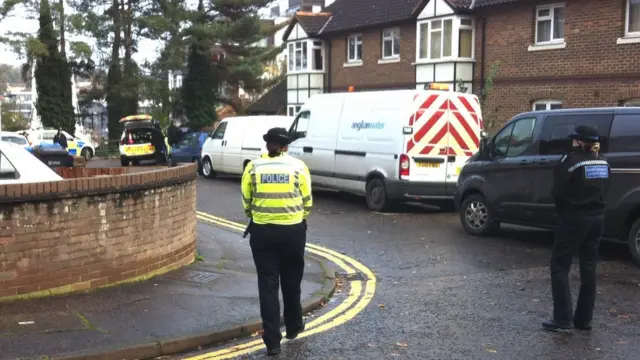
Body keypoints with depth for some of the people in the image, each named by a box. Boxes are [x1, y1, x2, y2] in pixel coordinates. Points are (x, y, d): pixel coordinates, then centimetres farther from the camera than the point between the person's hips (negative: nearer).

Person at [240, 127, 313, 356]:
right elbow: (307, 202, 1)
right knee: (291, 281, 18)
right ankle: (293, 327, 35)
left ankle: (272, 341, 4)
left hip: (262, 231, 0)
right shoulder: (298, 166, -1)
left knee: (267, 284, 5)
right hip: (293, 230, 0)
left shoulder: (253, 167, 1)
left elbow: (246, 202, 2)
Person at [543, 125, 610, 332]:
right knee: (588, 268, 11)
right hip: (597, 219, 7)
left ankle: (562, 319, -6)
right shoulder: (603, 163, 10)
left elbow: (559, 192, -12)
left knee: (560, 267, -1)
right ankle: (583, 319, 15)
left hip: (575, 219, -7)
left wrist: (563, 211, 4)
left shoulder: (571, 160, -11)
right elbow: (602, 190, 10)